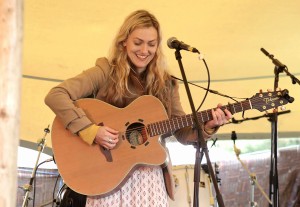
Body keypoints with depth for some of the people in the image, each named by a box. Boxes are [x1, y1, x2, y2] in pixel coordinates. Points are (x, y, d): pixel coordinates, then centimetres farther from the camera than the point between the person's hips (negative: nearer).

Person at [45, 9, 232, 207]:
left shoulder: (166, 84, 7)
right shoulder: (106, 72, -5)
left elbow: (182, 133, 10)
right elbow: (55, 96, -15)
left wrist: (207, 126, -9)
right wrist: (91, 131, -22)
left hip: (151, 177, 3)